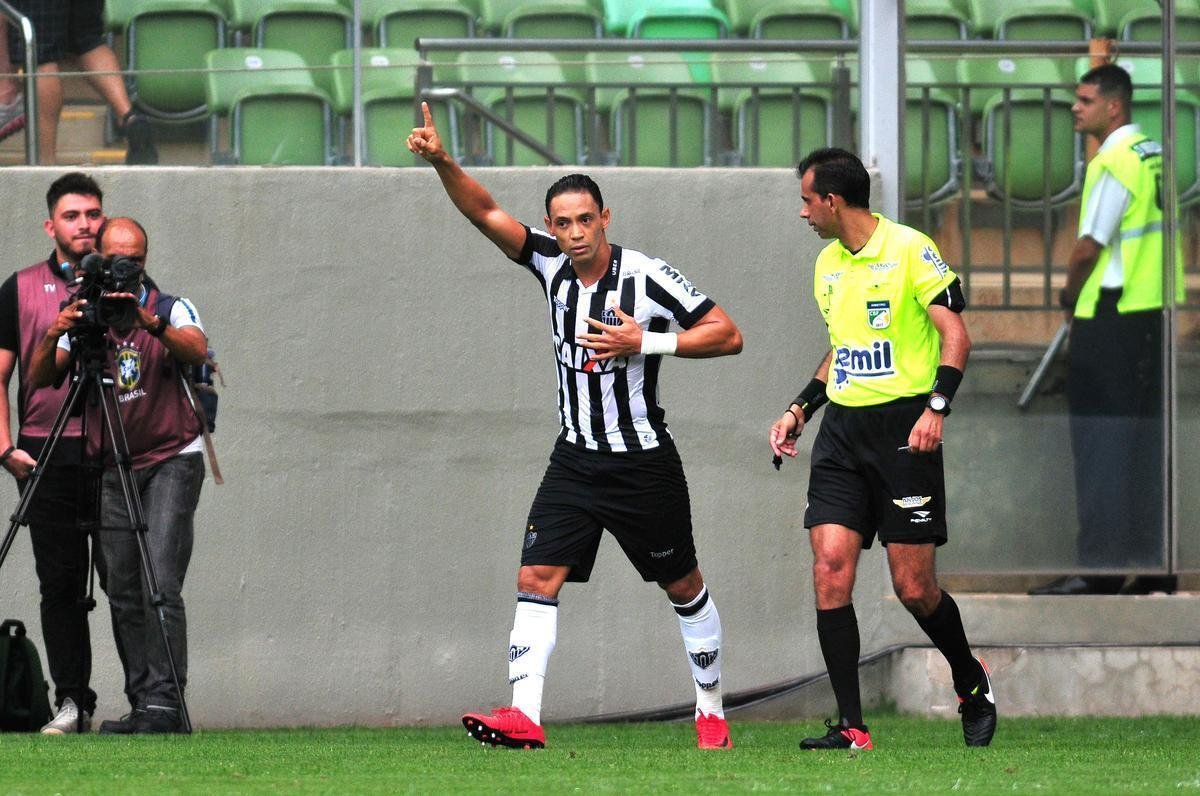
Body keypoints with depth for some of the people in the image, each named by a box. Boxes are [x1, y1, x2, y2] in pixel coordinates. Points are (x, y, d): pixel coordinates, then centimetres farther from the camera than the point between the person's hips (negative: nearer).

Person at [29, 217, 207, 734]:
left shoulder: (171, 310, -1)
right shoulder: (83, 317, 7)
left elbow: (196, 351, -22)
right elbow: (38, 380, -3)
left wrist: (151, 324, -40)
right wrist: (53, 337, -23)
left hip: (171, 461, -4)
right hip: (111, 470, 4)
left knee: (160, 583, -16)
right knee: (122, 593, 0)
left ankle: (165, 701, -20)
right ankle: (141, 705, 4)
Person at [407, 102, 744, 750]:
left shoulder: (647, 278, -14)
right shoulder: (551, 263, -1)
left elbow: (727, 334, -12)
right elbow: (486, 212, -9)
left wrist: (646, 342, -20)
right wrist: (441, 161, -25)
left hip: (644, 465, -4)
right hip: (575, 460, 4)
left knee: (684, 587, 10)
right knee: (536, 579, -12)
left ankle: (711, 709, 26)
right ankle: (524, 715, -19)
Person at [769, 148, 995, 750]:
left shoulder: (909, 249, -9)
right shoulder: (828, 264, 14)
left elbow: (955, 335, -11)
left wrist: (936, 407, -23)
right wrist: (800, 408, 18)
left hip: (903, 428, -6)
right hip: (842, 431, 6)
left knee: (914, 588, -3)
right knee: (830, 570, -8)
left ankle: (972, 684, 26)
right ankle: (850, 727, -6)